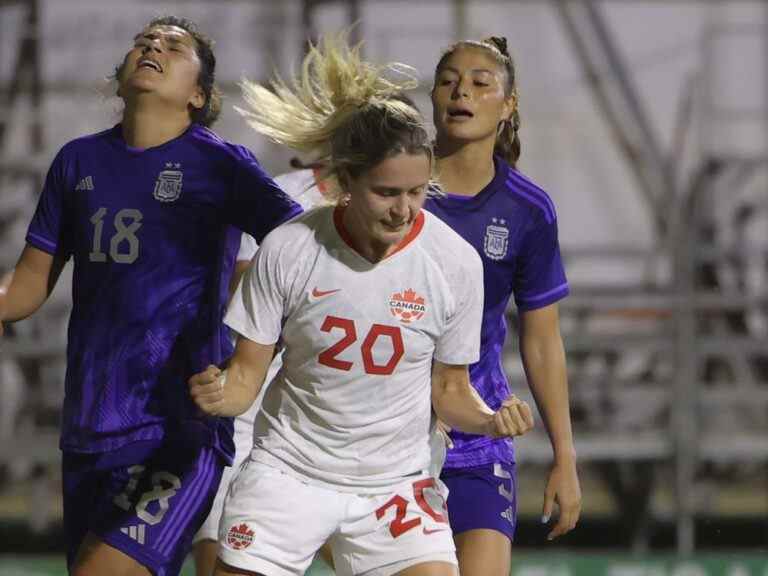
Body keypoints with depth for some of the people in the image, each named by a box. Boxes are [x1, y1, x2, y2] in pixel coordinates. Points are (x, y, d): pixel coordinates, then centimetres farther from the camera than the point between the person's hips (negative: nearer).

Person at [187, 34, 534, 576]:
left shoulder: (455, 262, -10)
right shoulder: (288, 249, -13)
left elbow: (449, 388, 3)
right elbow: (247, 373, -4)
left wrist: (491, 420, -18)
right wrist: (218, 393, -26)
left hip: (394, 482, 0)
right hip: (287, 472, 0)